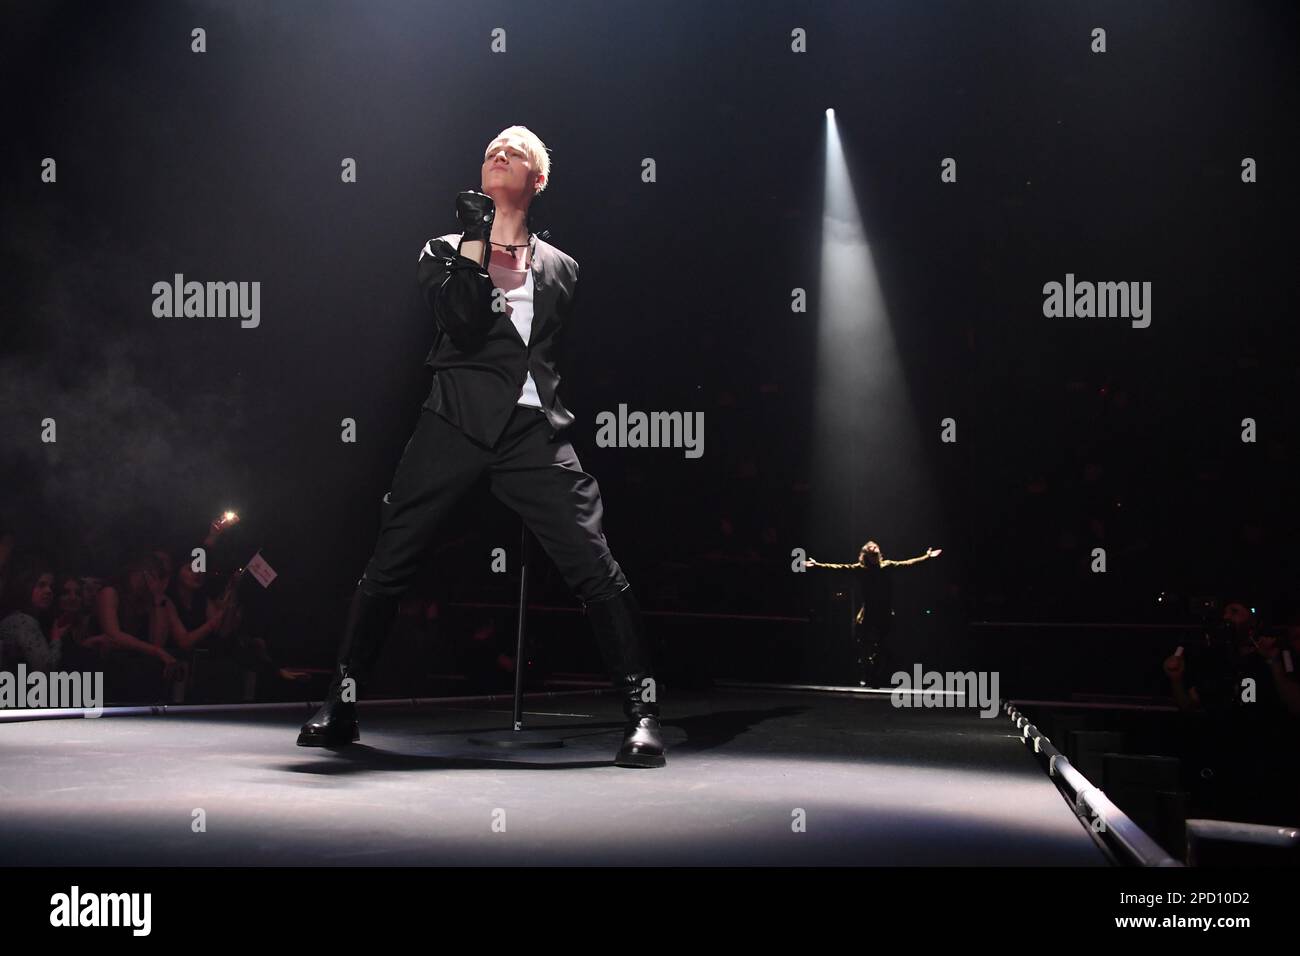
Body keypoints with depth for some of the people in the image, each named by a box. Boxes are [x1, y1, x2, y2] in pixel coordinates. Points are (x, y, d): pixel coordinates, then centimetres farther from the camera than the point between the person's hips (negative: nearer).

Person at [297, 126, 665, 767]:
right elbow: (461, 325, -4)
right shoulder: (446, 251, 15)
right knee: (388, 566, -1)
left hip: (534, 430, 1)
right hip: (457, 422, 0)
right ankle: (340, 707, 12)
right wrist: (474, 242, -5)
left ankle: (642, 713, -7)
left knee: (596, 569, -12)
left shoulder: (559, 269, 20)